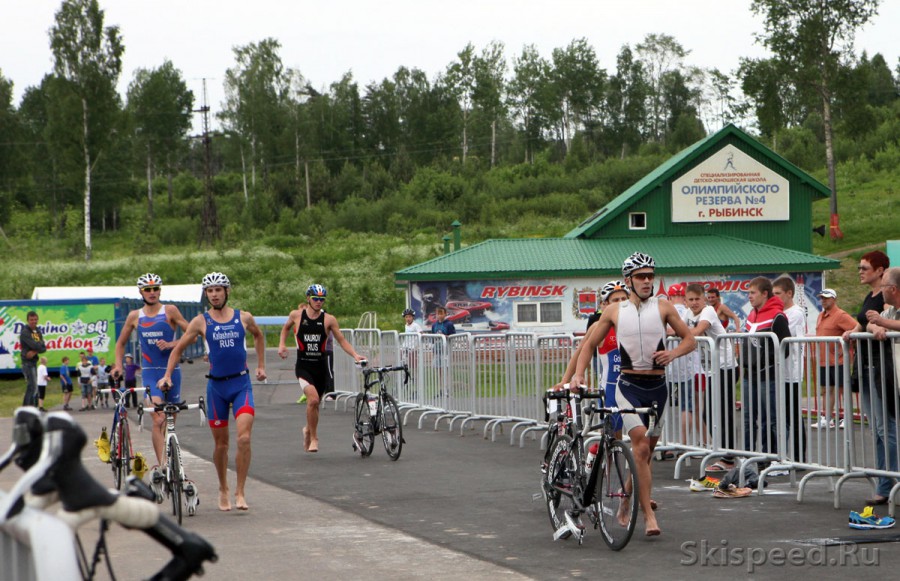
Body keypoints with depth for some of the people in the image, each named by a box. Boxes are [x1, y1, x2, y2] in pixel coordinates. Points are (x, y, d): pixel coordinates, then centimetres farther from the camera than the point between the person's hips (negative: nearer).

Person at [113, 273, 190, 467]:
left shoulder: (170, 311, 0)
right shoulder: (135, 316, 7)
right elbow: (121, 343, 19)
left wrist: (171, 344, -16)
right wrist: (118, 365, 6)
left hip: (172, 370, 0)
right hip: (150, 371, 0)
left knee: (170, 421, 9)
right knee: (158, 419, -18)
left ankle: (169, 461, 24)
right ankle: (161, 464, -25)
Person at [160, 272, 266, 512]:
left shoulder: (244, 318, 2)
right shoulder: (201, 321, -1)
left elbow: (258, 335, 23)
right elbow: (178, 348, 5)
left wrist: (261, 365, 21)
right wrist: (167, 375, -4)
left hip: (242, 384, 0)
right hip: (216, 386, 0)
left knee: (244, 438, -16)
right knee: (221, 444, 8)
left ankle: (240, 492, -8)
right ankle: (223, 490, 27)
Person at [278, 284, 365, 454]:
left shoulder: (328, 320, -3)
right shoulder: (296, 315, -1)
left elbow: (342, 340, -1)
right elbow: (286, 328, 20)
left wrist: (355, 355, -15)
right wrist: (281, 344, 6)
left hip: (321, 366, 2)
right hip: (303, 365, -2)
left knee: (315, 402, 14)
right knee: (313, 398, -23)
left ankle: (308, 430, 45)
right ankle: (313, 438, -9)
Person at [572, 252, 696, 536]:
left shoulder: (663, 308, 4)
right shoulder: (614, 311, 5)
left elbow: (690, 340, 6)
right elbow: (590, 344, 13)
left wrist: (673, 353, -14)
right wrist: (578, 373, 0)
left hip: (657, 386, 2)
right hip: (629, 386, -2)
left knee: (646, 451, 10)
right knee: (641, 446, -20)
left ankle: (626, 505, 30)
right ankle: (649, 516, -21)